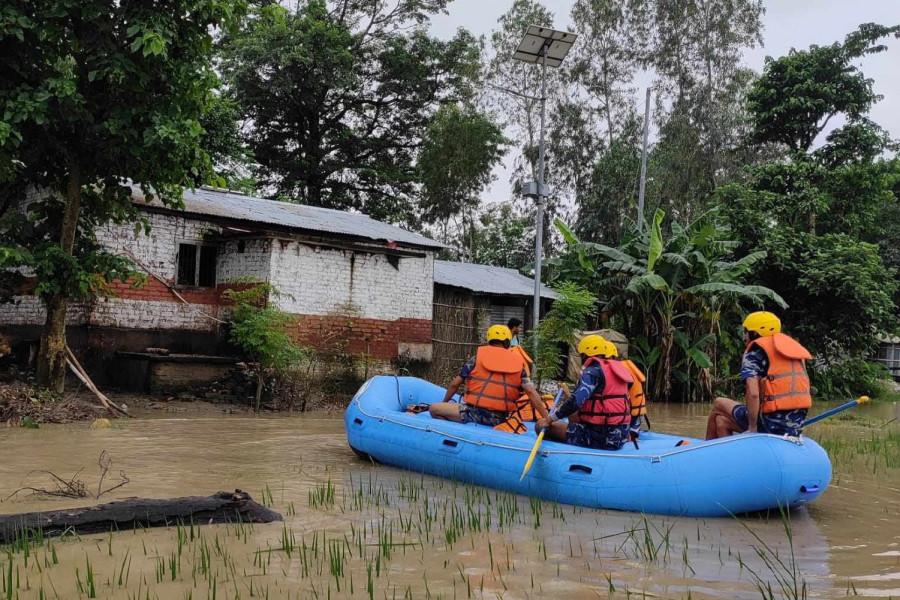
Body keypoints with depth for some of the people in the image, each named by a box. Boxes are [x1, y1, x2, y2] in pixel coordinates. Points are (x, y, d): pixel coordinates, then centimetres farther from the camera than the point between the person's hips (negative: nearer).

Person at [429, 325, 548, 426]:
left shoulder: (478, 357, 6)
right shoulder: (518, 363, 8)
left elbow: (455, 384, 8)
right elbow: (531, 392, 0)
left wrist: (444, 404, 24)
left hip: (474, 413, -4)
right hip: (499, 419, 4)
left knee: (433, 409, 5)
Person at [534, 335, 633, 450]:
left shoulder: (594, 370, -11)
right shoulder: (616, 369, 14)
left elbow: (577, 400, -25)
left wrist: (551, 419, -16)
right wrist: (568, 397, 30)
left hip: (600, 437, -9)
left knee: (541, 427, -7)